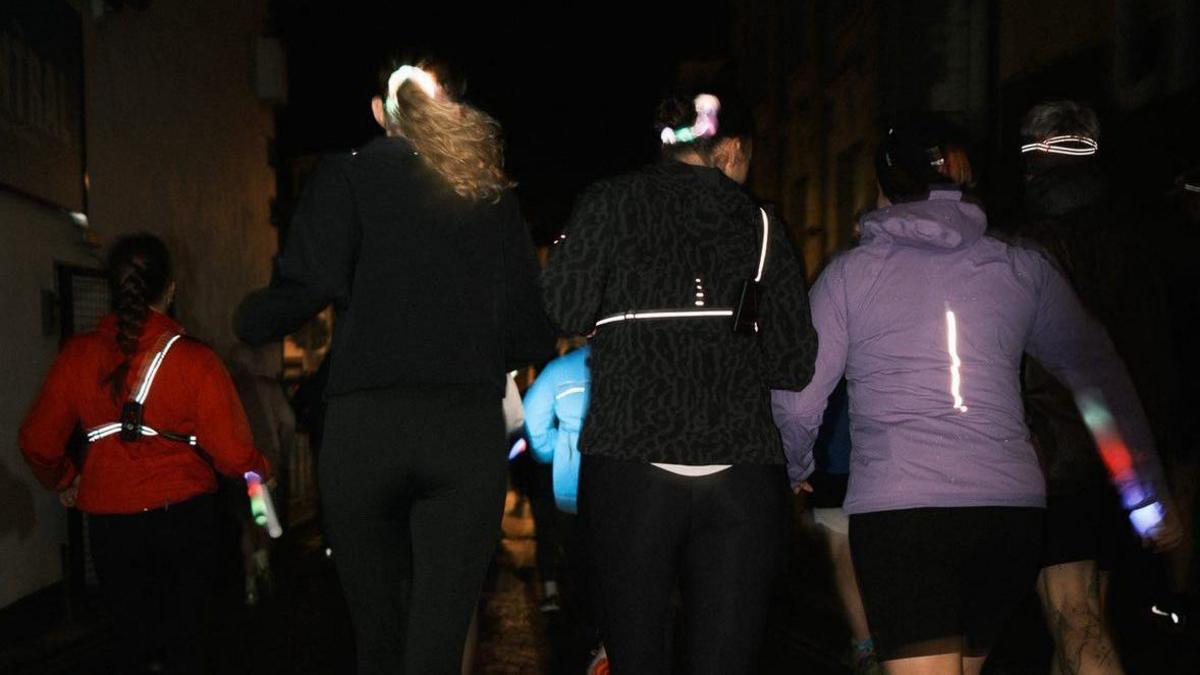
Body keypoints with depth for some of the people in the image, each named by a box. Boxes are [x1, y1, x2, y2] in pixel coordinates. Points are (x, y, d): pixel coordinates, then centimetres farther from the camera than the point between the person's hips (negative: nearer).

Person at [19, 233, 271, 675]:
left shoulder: (78, 355, -6)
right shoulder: (195, 360, -14)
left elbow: (37, 441, -1)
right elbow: (232, 455, -13)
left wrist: (64, 481, 20)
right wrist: (260, 471, 9)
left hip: (110, 522, 2)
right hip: (184, 517, -2)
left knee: (134, 633, 19)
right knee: (184, 634, 17)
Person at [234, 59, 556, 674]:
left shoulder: (346, 175, 7)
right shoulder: (494, 196, 14)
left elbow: (308, 287, -7)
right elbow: (534, 333, 10)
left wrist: (249, 320, 13)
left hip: (364, 427, -1)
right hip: (469, 430, 1)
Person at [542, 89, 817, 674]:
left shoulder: (612, 201, 6)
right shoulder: (761, 225, 11)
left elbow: (562, 312, -1)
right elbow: (796, 367, 10)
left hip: (629, 467, -1)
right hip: (744, 476, 1)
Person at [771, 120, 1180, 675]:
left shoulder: (847, 274, 3)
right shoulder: (1020, 266, 10)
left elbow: (797, 402, 1)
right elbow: (1098, 376, 15)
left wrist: (797, 470, 22)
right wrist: (1150, 492, 23)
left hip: (895, 506, -3)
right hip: (1012, 505, 4)